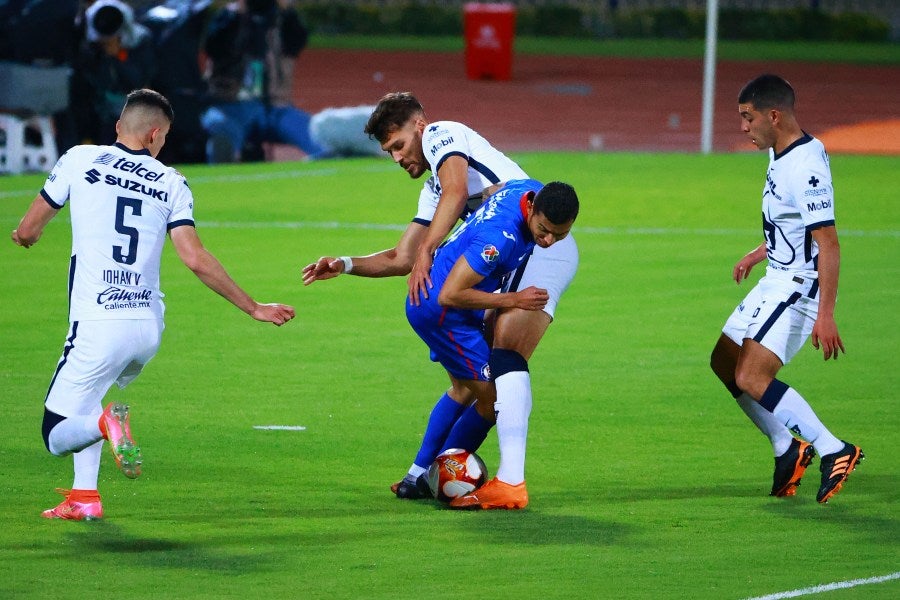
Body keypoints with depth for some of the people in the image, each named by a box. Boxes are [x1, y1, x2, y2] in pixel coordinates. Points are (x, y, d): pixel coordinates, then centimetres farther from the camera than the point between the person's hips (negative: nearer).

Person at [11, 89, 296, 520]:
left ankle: (106, 422, -30)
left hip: (99, 329, -4)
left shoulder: (81, 160, 3)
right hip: (149, 328, 4)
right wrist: (252, 308, 6)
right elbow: (195, 259, -2)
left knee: (57, 434, 1)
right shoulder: (170, 183, 7)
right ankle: (84, 497, 16)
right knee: (83, 399, 30)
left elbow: (27, 232, 9)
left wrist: (27, 236, 34)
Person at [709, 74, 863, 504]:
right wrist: (759, 253, 34)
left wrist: (825, 315, -31)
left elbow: (828, 243, -27)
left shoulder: (806, 166, -24)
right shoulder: (782, 155, 7)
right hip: (777, 280, 11)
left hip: (801, 284, -11)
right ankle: (788, 449, 24)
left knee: (752, 378, -20)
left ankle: (833, 451, -15)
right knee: (725, 362, 16)